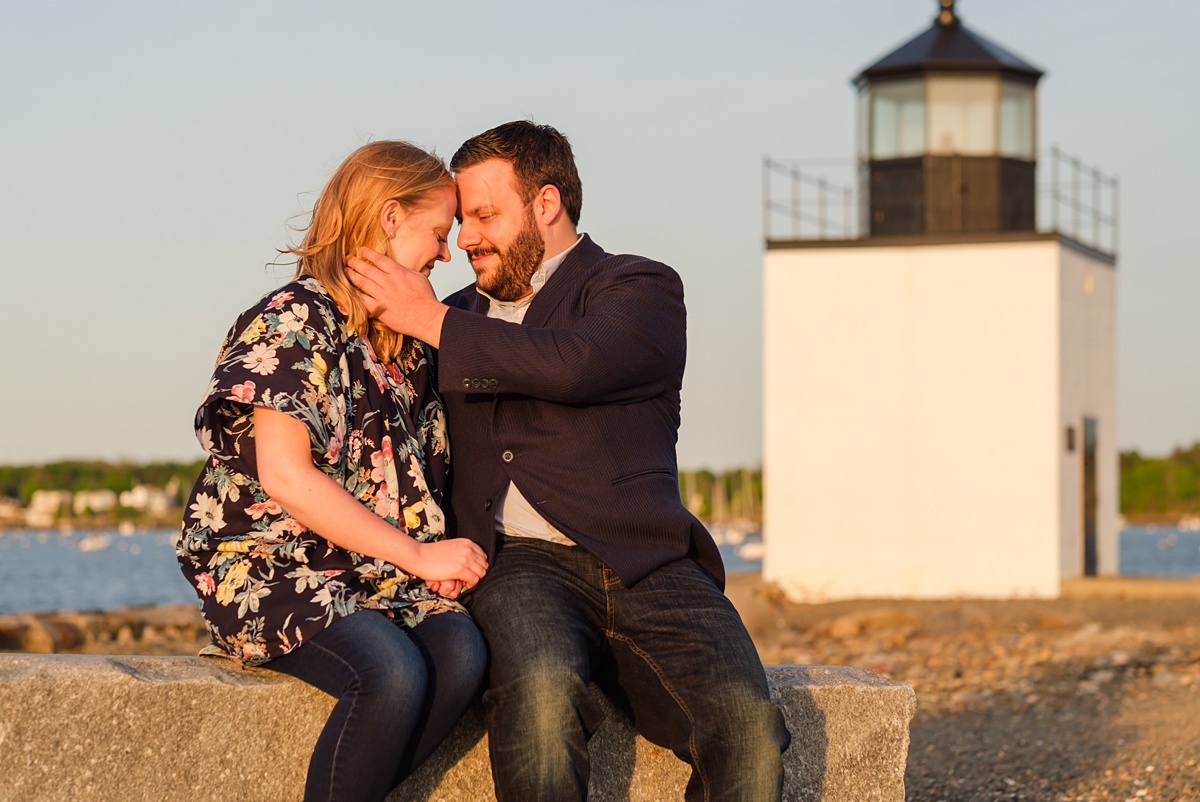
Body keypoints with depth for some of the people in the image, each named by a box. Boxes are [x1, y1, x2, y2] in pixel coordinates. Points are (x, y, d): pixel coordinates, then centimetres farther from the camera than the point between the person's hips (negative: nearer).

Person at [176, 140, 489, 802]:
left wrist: (444, 556, 4)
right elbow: (286, 477, -16)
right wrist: (419, 555, -13)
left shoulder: (406, 345, 19)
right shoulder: (295, 320, -7)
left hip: (378, 574, 7)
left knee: (462, 653, -25)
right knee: (392, 672, -33)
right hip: (272, 568, -7)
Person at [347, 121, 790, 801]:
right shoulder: (463, 317, 27)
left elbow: (572, 366, -12)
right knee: (541, 693, -36)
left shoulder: (643, 289, 11)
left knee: (750, 731, -29)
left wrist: (434, 324, -3)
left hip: (643, 565, -2)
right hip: (523, 565, 2)